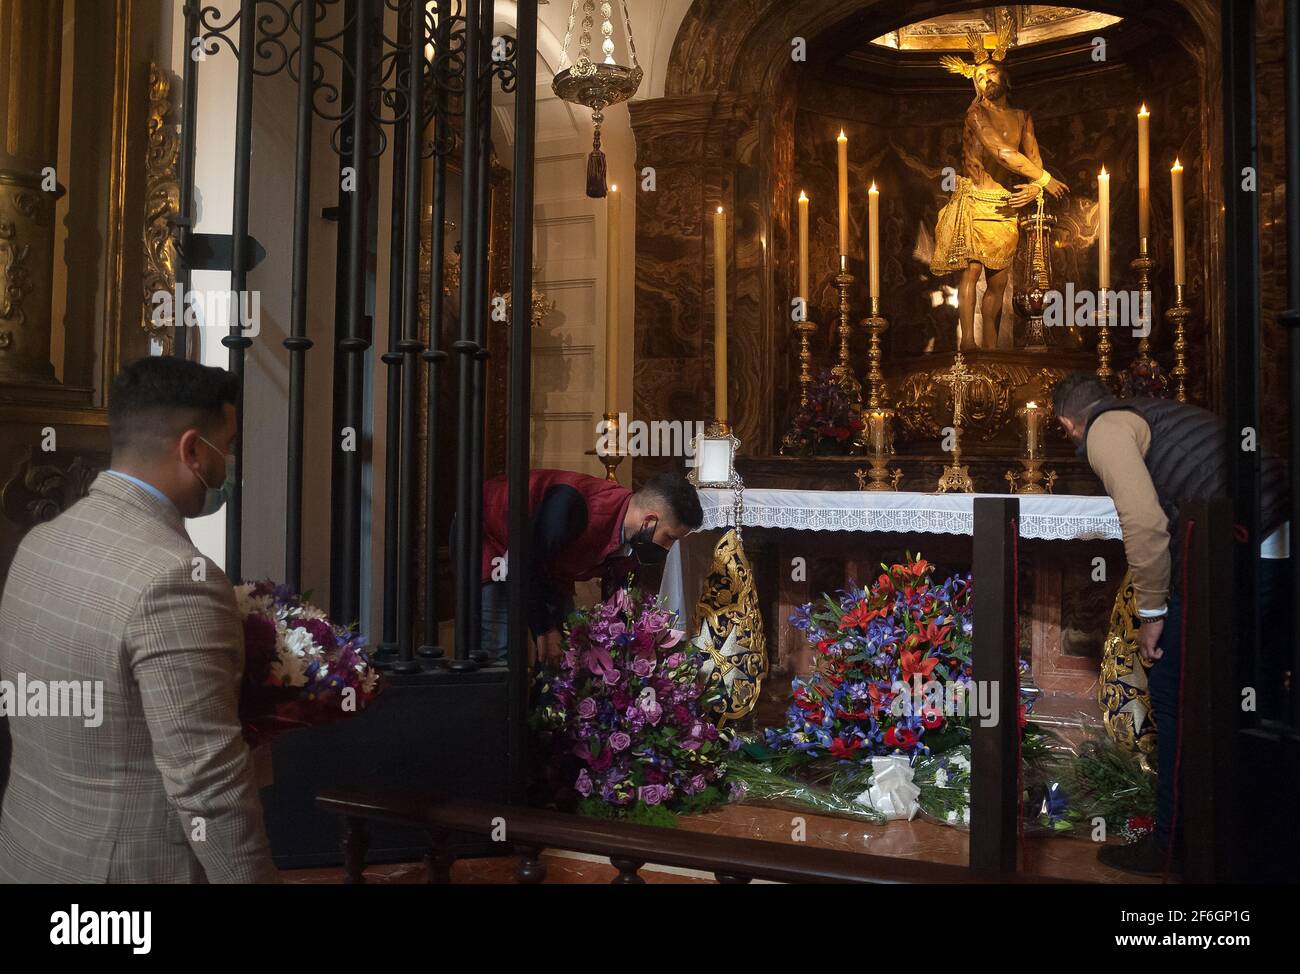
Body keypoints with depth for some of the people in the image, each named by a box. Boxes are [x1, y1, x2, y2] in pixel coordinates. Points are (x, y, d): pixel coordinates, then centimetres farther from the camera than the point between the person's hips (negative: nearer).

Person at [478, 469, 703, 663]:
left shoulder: (635, 546, -12)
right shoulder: (574, 506, -39)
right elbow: (525, 563, -31)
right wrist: (544, 630, -24)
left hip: (548, 570, 8)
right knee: (502, 649, -18)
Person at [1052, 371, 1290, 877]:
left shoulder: (1105, 429, -2)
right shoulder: (1157, 412, 25)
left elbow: (1144, 523, -14)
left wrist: (1151, 612, -5)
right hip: (1281, 545, 9)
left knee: (1174, 692, 4)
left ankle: (1171, 846, 13)